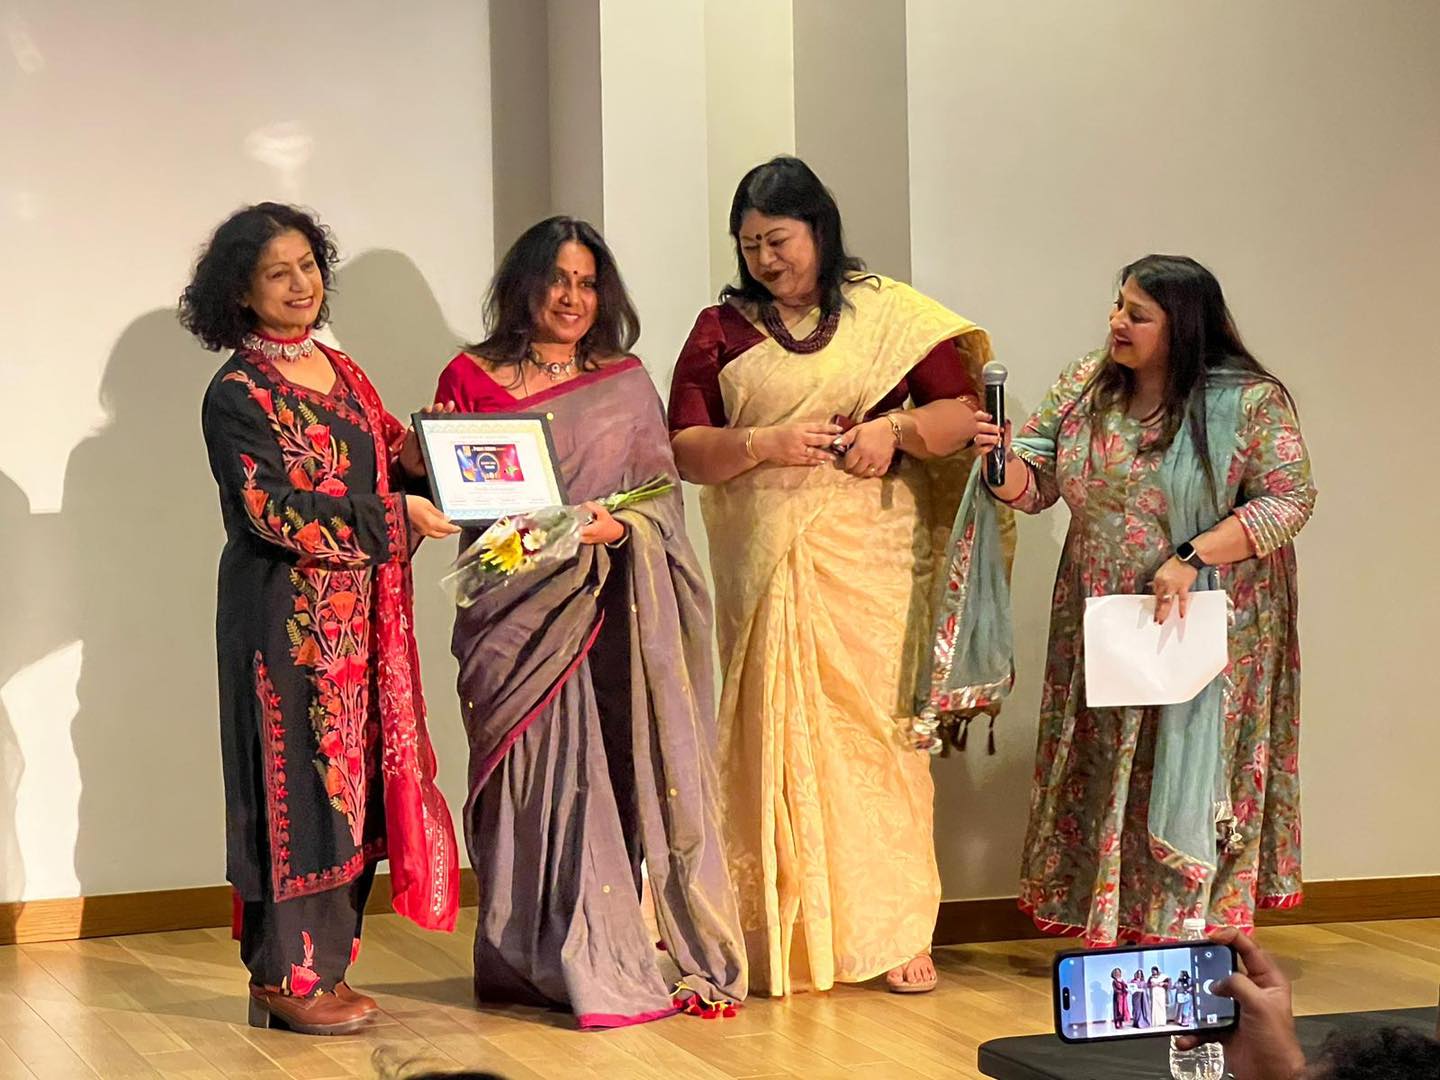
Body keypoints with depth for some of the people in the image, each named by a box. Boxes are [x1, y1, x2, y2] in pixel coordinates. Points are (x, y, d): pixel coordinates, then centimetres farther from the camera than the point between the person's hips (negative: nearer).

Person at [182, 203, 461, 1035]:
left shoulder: (343, 373, 14)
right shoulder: (238, 395, -9)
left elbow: (389, 463, 19)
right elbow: (274, 511, -17)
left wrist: (426, 452, -3)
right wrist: (395, 516, -17)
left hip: (360, 619, 7)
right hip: (286, 615, -7)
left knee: (354, 781, 8)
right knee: (298, 780, -4)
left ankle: (323, 966, 16)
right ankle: (285, 978, 4)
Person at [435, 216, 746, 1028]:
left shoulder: (627, 382, 14)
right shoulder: (471, 378, 8)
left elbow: (663, 492, 7)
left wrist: (618, 527, -13)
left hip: (607, 611, 2)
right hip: (516, 610, -2)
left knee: (609, 771, -4)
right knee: (537, 770, -6)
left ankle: (600, 954, 0)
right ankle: (533, 958, -2)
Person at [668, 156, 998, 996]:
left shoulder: (891, 314, 7)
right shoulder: (721, 329, 11)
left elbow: (964, 413, 6)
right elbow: (685, 449, 4)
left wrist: (898, 428, -12)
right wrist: (762, 444, -12)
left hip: (868, 557, -1)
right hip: (763, 565, 1)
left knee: (873, 725, -3)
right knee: (775, 733, -1)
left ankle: (894, 933, 2)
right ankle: (783, 937, 5)